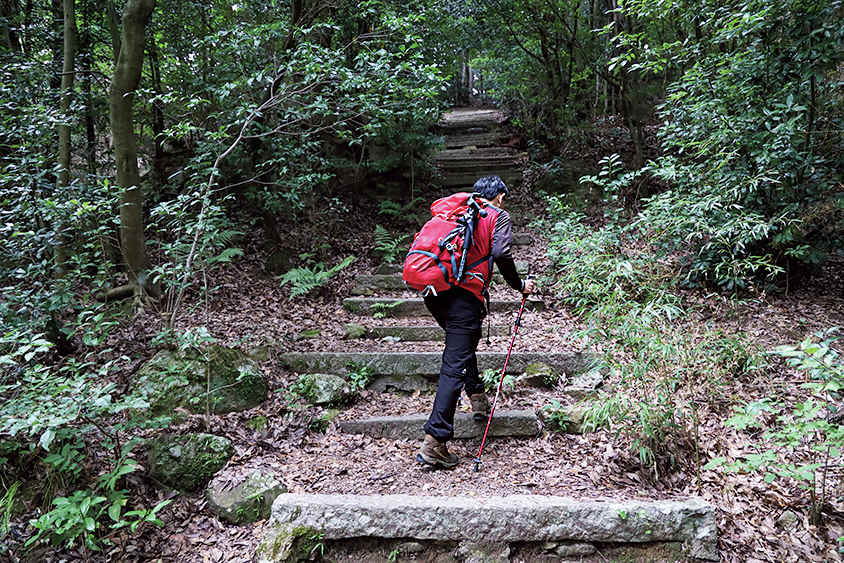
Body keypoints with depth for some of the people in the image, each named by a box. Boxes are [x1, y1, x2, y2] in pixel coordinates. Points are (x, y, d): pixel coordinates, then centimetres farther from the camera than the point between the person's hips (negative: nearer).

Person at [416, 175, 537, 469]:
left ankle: (478, 398, 39)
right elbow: (501, 254, -8)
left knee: (464, 343, 31)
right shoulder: (498, 217, 8)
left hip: (433, 292, 7)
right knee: (455, 366, -7)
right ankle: (434, 441, -11)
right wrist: (519, 285, 6)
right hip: (464, 296, -7)